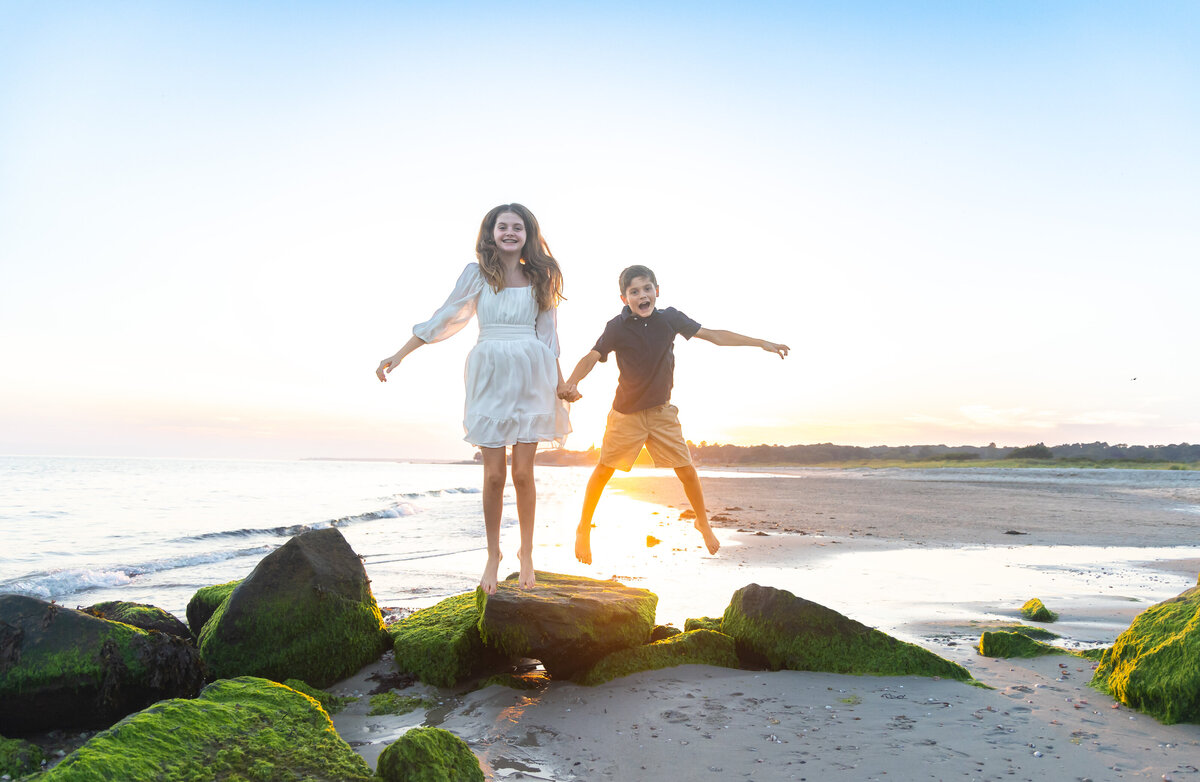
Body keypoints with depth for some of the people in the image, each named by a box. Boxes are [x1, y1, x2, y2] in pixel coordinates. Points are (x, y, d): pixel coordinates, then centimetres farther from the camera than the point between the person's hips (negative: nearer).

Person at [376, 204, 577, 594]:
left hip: (531, 378, 1)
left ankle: (526, 553, 15)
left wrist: (559, 381, 13)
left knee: (523, 471, -2)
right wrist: (399, 355, 5)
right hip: (490, 375, 0)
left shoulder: (539, 278, 10)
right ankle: (493, 555, 15)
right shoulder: (477, 274, 5)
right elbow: (445, 317, 7)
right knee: (494, 473, -2)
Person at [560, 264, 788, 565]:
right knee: (604, 470, 0)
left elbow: (714, 336, 0)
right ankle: (583, 530, 20)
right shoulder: (618, 327, -12)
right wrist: (571, 382, -42)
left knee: (687, 471, 2)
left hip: (662, 411, 2)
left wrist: (761, 343, 1)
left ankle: (703, 523, 28)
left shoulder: (670, 319, -5)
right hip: (626, 412, -2)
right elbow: (591, 357, -21)